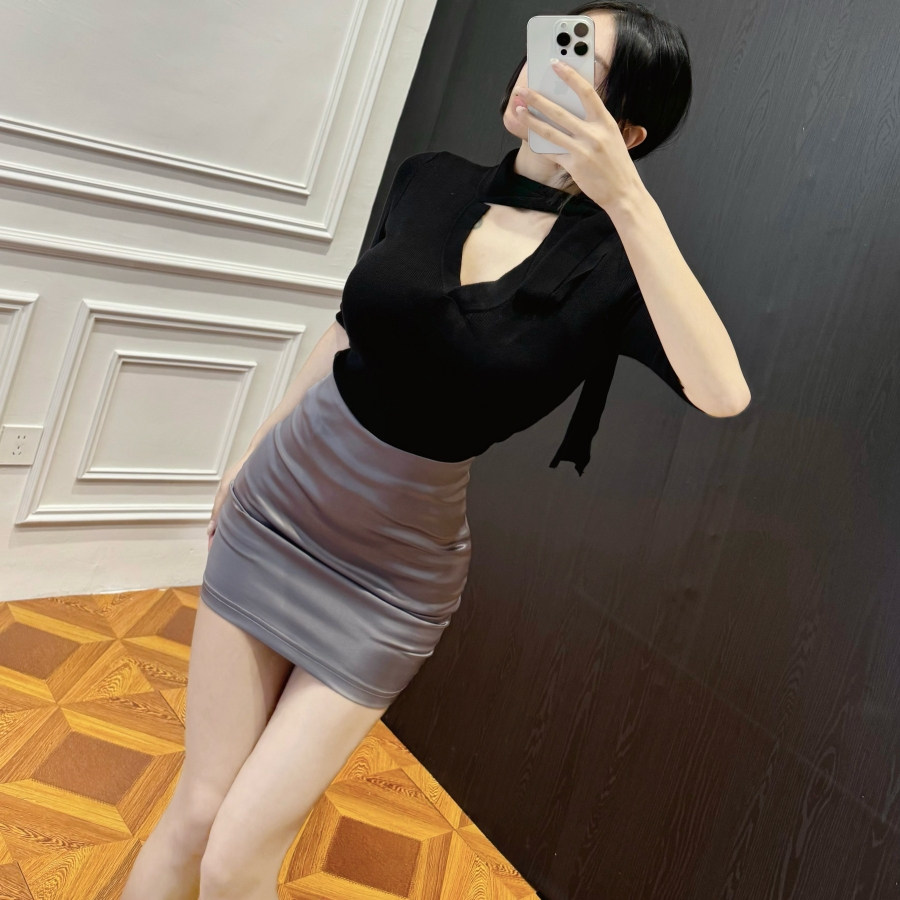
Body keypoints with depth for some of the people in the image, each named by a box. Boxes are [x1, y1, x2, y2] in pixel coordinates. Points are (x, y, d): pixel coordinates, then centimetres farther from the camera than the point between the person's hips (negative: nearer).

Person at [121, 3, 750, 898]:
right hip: (277, 505, 3)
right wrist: (250, 451, 18)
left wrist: (627, 196, -33)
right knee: (195, 810, 10)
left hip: (391, 576, -3)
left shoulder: (609, 263, -13)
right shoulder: (432, 181, -1)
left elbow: (720, 391, -31)